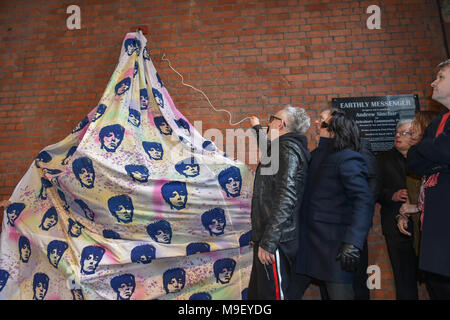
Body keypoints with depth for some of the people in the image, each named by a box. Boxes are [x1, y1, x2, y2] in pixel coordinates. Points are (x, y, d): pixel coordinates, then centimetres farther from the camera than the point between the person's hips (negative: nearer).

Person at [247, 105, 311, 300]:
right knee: (256, 294, 19)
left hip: (275, 242, -10)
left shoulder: (287, 149, -13)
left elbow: (285, 198, -24)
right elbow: (269, 150, 42)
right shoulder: (286, 148, 16)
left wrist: (268, 242, -25)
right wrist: (257, 128, 57)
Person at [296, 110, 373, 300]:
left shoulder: (347, 158, -11)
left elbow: (364, 201, -21)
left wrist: (352, 243, -29)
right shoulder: (317, 156, 14)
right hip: (311, 240, 8)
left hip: (334, 242, -8)